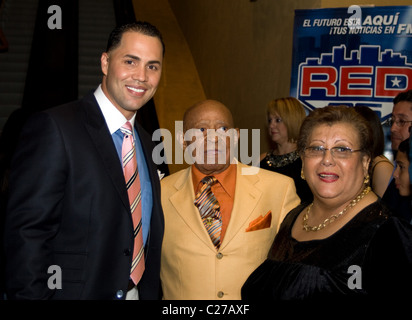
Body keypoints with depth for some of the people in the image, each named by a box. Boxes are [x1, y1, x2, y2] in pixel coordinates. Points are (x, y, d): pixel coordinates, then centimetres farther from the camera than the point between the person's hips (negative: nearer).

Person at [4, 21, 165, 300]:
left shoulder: (146, 143, 9)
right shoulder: (53, 128, -14)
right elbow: (26, 235, -19)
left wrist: (152, 292, 8)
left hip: (138, 292, 7)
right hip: (75, 292, -6)